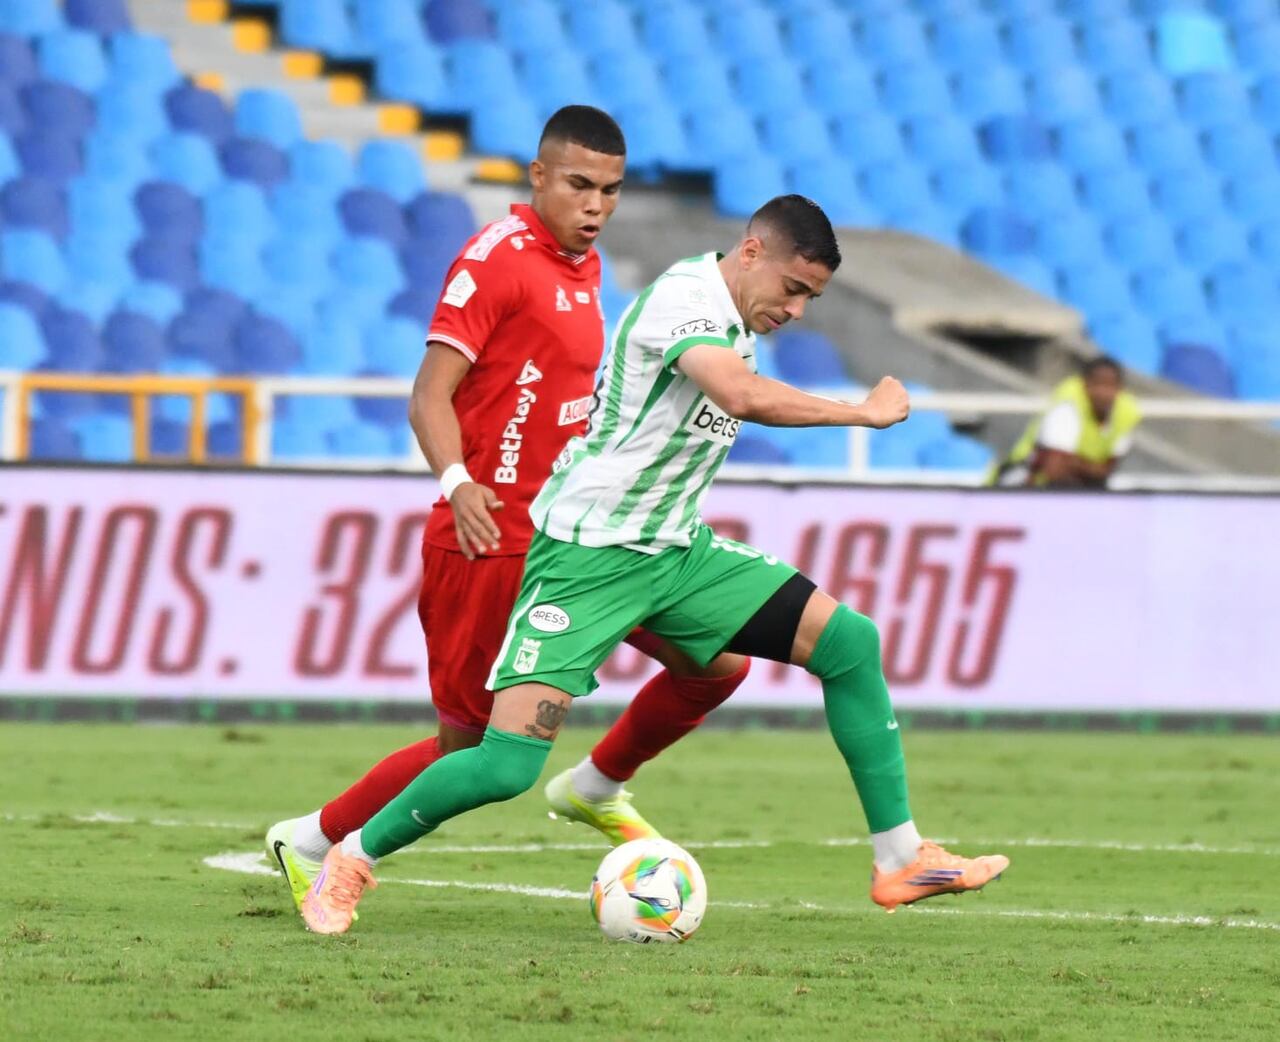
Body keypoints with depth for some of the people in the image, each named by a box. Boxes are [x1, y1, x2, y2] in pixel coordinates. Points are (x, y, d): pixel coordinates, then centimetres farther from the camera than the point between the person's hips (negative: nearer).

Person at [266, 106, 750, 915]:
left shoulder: (585, 267, 14)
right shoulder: (498, 258, -13)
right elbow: (430, 396, -18)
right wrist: (457, 484, -32)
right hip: (494, 539, -8)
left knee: (719, 660, 0)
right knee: (471, 746, -4)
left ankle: (600, 788, 21)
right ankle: (314, 844, 14)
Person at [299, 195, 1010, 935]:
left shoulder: (735, 322, 10)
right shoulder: (685, 294, -19)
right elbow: (742, 394, -36)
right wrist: (865, 413, -26)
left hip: (677, 554, 9)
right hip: (587, 556, -9)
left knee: (849, 641, -1)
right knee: (509, 766, -17)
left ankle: (900, 859, 6)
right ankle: (351, 861, 6)